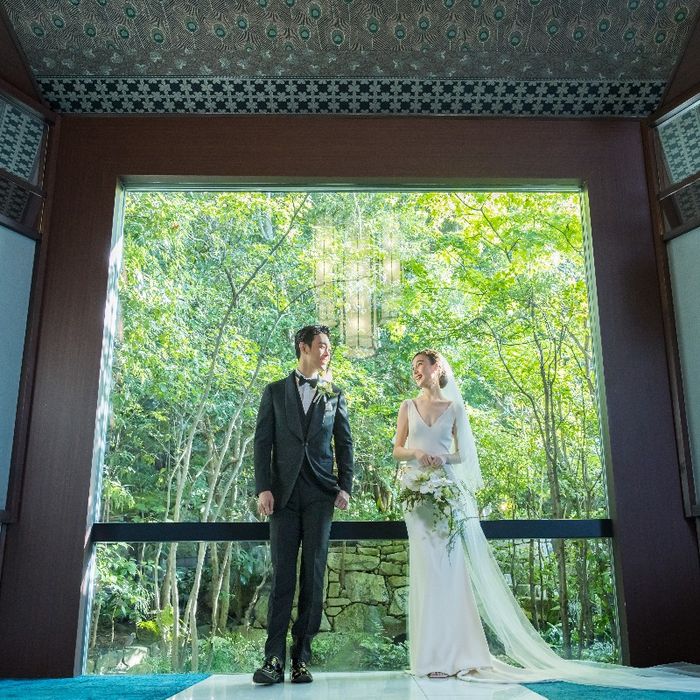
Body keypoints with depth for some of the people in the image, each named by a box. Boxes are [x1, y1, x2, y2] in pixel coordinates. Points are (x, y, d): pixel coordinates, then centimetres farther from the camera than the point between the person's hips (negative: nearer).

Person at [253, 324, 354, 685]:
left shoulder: (334, 395, 14)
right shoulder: (275, 392, 11)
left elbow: (344, 443, 11)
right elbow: (262, 442, 5)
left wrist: (345, 487, 1)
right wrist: (263, 488, -6)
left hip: (320, 493, 1)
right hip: (284, 493, -1)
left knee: (313, 574, 0)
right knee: (282, 574, -3)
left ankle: (301, 658, 7)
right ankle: (274, 659, 0)